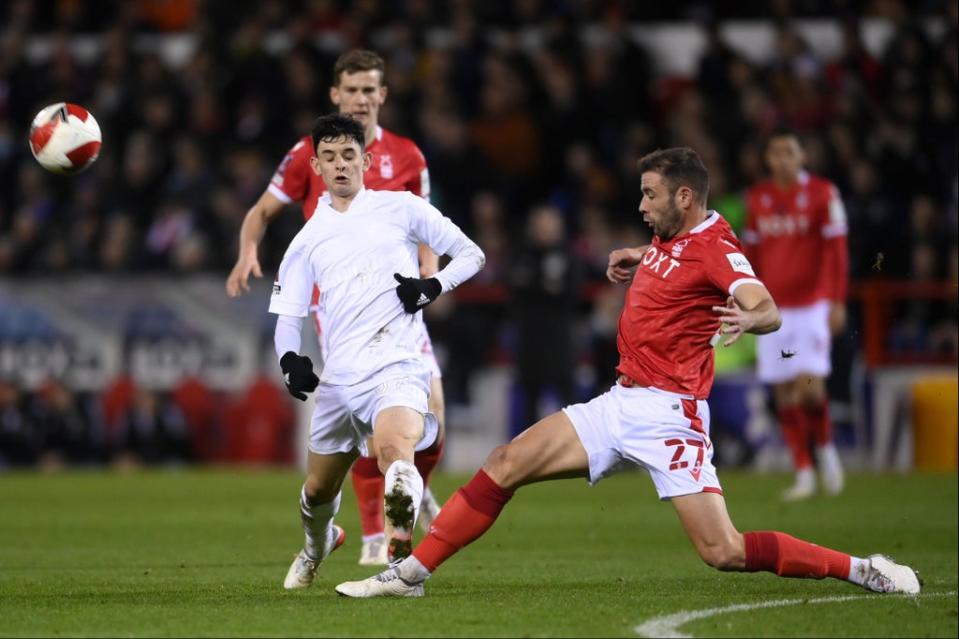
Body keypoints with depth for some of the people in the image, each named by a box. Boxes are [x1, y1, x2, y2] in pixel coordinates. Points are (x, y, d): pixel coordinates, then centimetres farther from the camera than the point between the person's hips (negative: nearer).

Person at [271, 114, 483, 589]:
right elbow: (287, 315, 17)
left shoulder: (400, 208, 5)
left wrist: (433, 286, -9)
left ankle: (403, 560, -40)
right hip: (339, 380, 4)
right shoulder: (308, 239, 14)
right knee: (318, 490, 18)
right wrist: (290, 360, -4)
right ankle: (317, 544, 50)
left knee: (396, 448, -37)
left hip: (397, 367, -4)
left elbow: (471, 255, 10)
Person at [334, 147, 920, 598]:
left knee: (724, 552, -16)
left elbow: (770, 311, -32)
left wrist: (749, 319, -53)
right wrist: (641, 258, 24)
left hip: (669, 414, -8)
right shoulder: (669, 236, 11)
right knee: (505, 466, 2)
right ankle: (412, 573, 8)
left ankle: (861, 570, -3)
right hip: (621, 403, 8)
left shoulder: (716, 247, -14)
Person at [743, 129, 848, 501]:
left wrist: (838, 302, -11)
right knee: (784, 392, 1)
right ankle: (804, 474, 8)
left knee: (809, 384, -15)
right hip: (773, 308, 4)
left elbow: (836, 250, -5)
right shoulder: (757, 198, 9)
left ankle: (826, 449, 12)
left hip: (811, 304, -4)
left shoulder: (821, 194, -4)